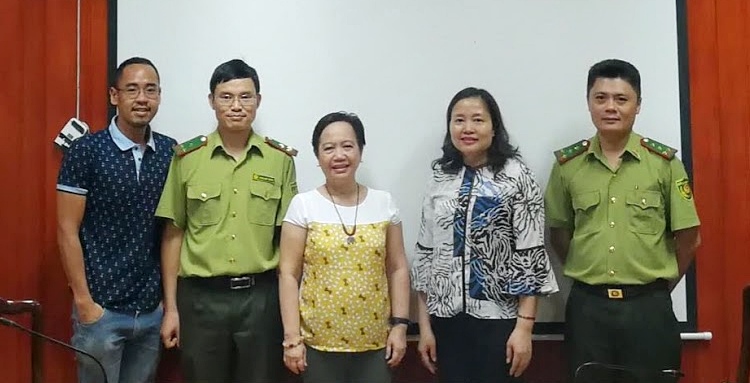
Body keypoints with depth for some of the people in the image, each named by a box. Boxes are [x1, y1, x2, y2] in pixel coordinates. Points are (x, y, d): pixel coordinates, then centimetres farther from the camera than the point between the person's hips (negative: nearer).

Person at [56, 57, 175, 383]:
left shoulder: (171, 152, 3)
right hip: (102, 307, -4)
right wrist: (83, 301, -11)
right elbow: (67, 231, -8)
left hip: (154, 308, 4)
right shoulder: (85, 151, -7)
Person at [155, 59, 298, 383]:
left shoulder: (281, 159, 2)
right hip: (201, 296, 0)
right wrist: (170, 307, 2)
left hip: (261, 296, 1)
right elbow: (173, 234, 4)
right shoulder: (187, 157, 1)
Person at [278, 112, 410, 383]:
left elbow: (397, 269, 6)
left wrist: (400, 324, 1)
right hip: (319, 343, -1)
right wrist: (292, 337, -8)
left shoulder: (384, 203, 3)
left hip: (374, 343, 2)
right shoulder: (303, 205, -4)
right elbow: (288, 274, -5)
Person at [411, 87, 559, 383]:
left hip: (498, 318, -3)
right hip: (447, 319, 4)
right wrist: (424, 325, 4)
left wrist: (524, 326, -13)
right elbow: (425, 253, 7)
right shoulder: (440, 179, 6)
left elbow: (531, 255, -8)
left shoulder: (516, 176, -5)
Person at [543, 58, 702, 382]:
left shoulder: (664, 162, -2)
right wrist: (589, 277, 6)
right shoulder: (566, 164, 1)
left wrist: (657, 285, 5)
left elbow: (688, 237, 2)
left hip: (648, 306, -1)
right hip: (587, 306, 1)